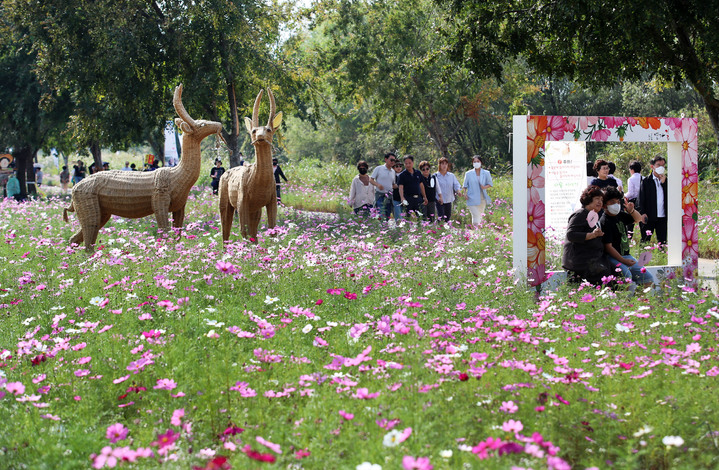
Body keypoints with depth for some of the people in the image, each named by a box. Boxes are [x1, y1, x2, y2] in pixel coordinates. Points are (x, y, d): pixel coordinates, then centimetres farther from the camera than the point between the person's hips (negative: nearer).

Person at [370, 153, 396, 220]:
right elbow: (371, 179, -1)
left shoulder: (393, 172, 14)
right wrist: (378, 184, -19)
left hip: (389, 196, 6)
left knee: (388, 216, 5)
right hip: (380, 194, -6)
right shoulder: (378, 168, -1)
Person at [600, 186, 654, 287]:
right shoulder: (604, 222, -14)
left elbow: (638, 219, 25)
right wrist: (623, 261, -18)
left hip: (626, 255, 8)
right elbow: (608, 247, -17)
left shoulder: (620, 215, 9)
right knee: (626, 275, -36)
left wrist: (632, 211, 1)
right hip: (613, 257, -8)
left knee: (648, 279, 1)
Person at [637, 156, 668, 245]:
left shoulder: (666, 181, 10)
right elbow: (641, 201, -1)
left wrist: (663, 182, -7)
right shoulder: (646, 181, 2)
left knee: (662, 242, 5)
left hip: (663, 217, 3)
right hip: (649, 217, -3)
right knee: (645, 241, 3)